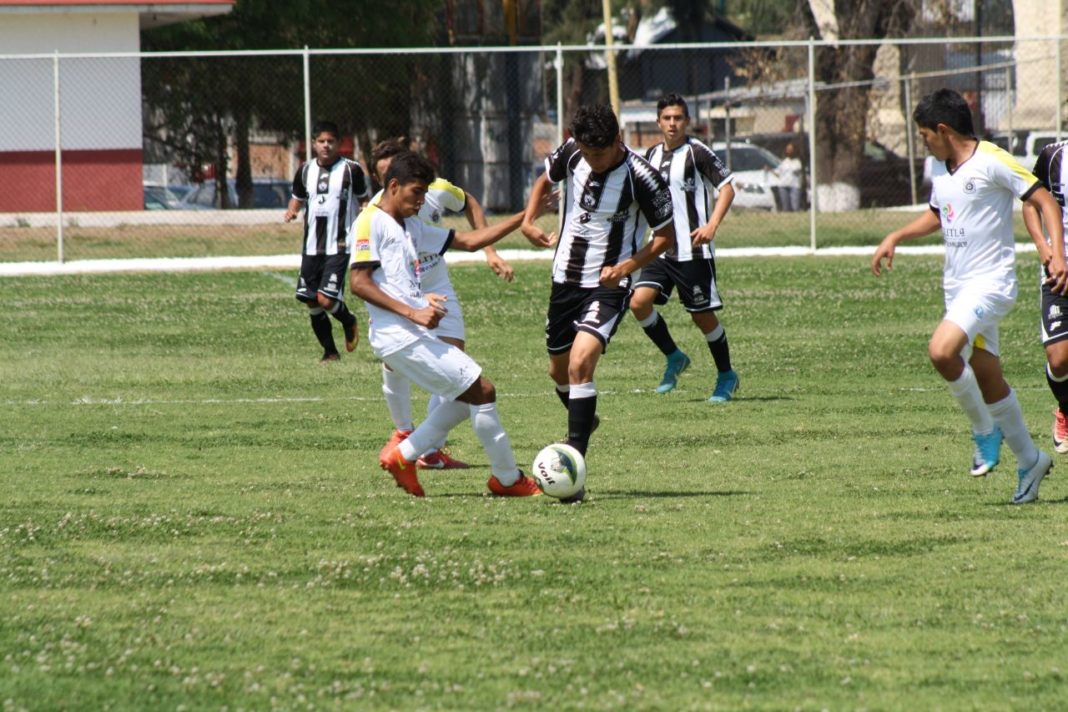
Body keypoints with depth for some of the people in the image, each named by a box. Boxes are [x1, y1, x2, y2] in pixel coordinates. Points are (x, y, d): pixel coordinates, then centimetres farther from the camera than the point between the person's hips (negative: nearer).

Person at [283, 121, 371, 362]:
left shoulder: (351, 170, -4)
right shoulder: (306, 171, 8)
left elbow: (365, 200, 5)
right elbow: (298, 197, 22)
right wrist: (291, 211, 0)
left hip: (339, 246, -5)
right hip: (311, 247, 5)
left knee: (326, 300, -16)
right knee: (312, 303, 5)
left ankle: (348, 321, 17)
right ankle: (329, 351, 22)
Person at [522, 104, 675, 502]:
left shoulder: (641, 178, -20)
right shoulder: (571, 153, -6)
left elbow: (666, 235, -8)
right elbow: (545, 181, 16)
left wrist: (627, 266, -22)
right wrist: (528, 221, -2)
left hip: (608, 286, -6)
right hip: (565, 278, 6)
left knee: (581, 362, -24)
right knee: (559, 371, 18)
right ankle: (584, 420, 51)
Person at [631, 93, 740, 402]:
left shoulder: (696, 152, -8)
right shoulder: (653, 155, 12)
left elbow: (727, 187, -11)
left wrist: (711, 225, -23)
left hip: (693, 250, -6)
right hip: (661, 249, 6)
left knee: (702, 315, 0)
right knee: (639, 301, -12)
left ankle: (726, 376, 20)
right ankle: (674, 358, 9)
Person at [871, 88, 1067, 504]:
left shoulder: (993, 162, -13)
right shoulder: (939, 171, 11)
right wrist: (896, 238, 18)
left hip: (991, 281, -8)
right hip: (957, 284, 8)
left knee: (941, 350, -26)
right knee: (988, 380, 10)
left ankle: (985, 431, -6)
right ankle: (1029, 461, 22)